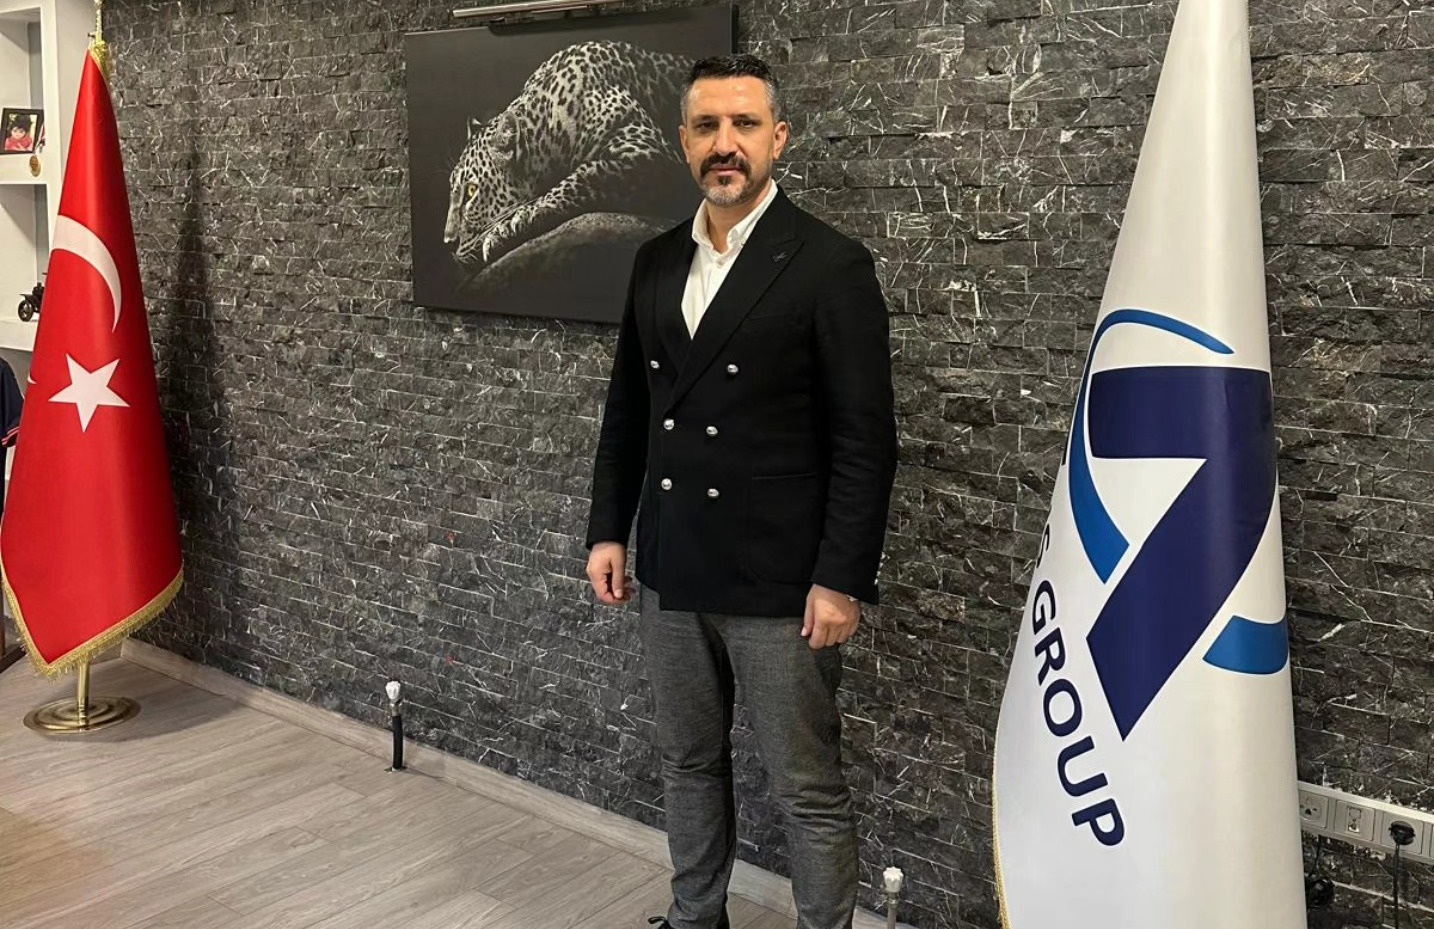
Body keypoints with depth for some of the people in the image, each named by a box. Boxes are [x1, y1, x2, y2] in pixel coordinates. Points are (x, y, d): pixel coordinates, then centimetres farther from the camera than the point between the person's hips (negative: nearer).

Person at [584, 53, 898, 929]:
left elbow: (866, 441, -12)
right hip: (671, 573, 6)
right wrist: (609, 530, 10)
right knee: (689, 764, 20)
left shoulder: (831, 265, -10)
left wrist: (843, 580, -15)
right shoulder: (657, 262, 8)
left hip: (780, 584, -6)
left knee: (809, 788, 5)